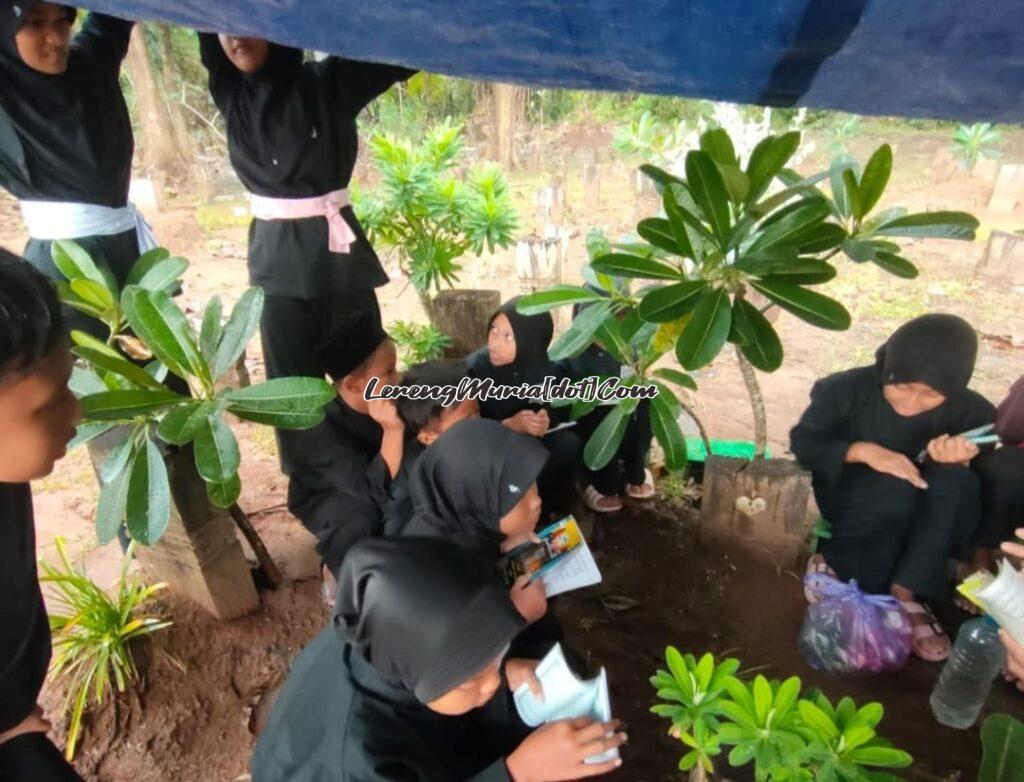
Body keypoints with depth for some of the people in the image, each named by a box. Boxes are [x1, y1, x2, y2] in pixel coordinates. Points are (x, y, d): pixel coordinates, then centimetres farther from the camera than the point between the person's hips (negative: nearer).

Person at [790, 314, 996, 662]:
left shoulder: (970, 411, -12)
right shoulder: (846, 389, -18)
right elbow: (802, 442, -12)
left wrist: (959, 459, -28)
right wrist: (862, 451, -29)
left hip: (920, 512, 3)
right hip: (849, 491, -2)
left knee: (957, 482, -31)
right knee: (895, 487, -36)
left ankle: (904, 592, -25)